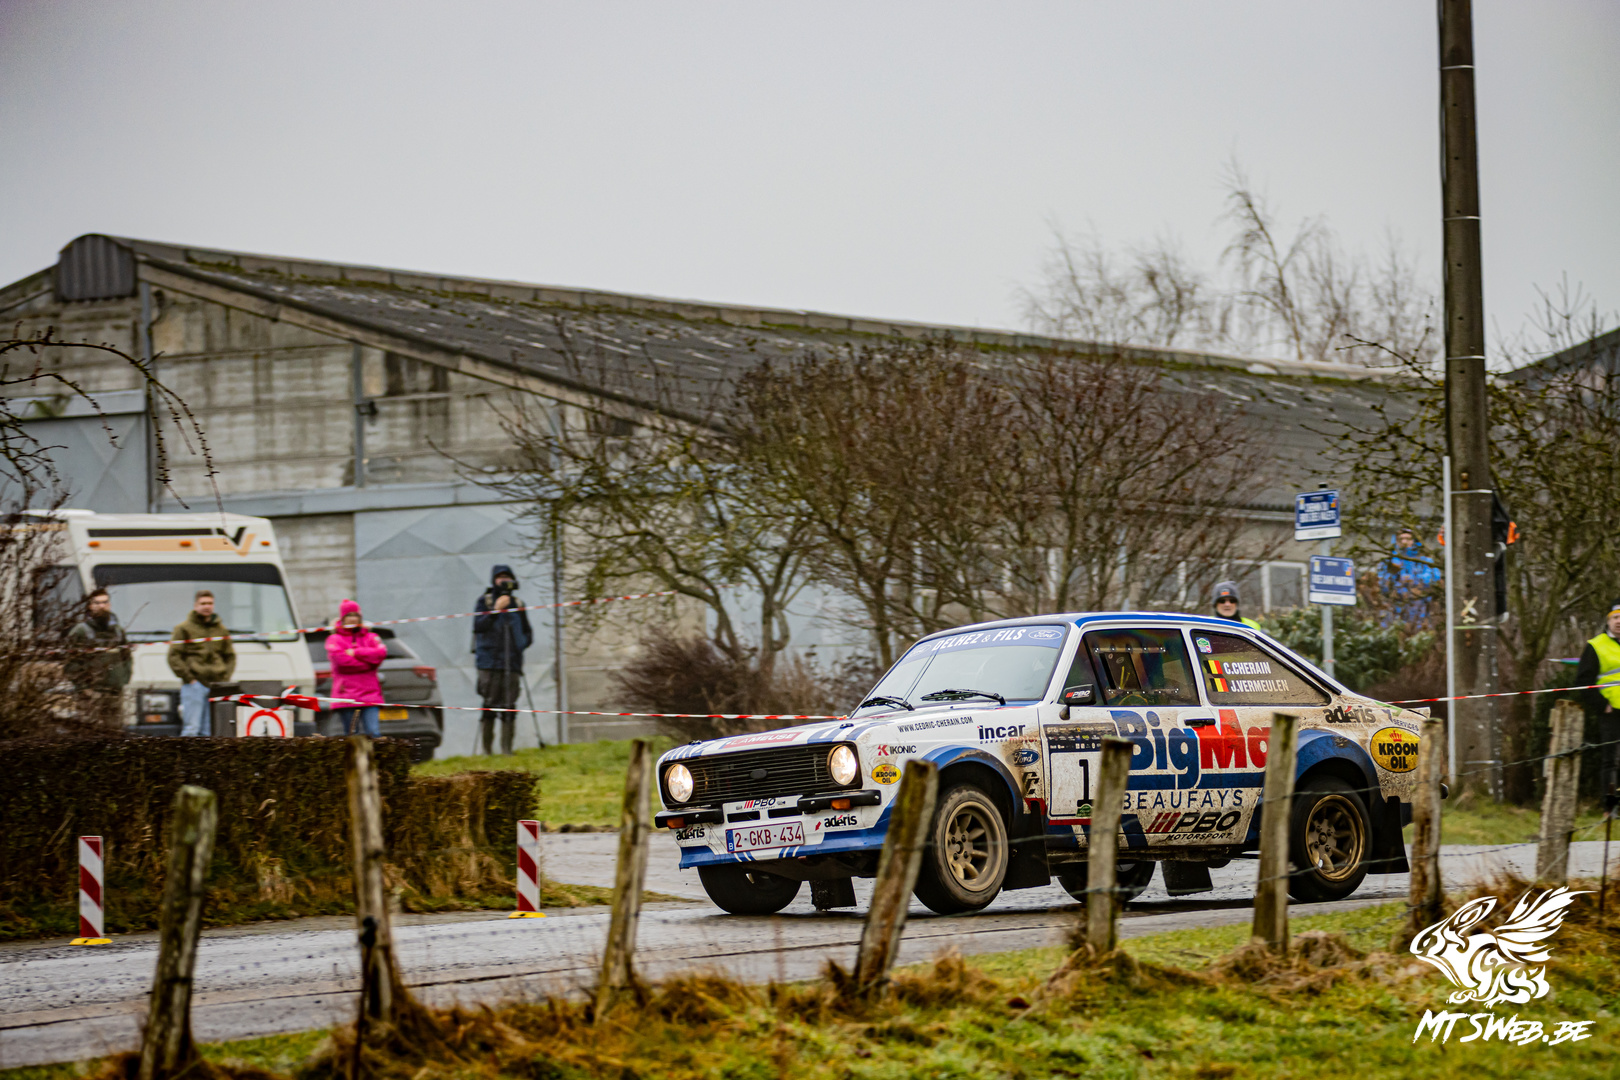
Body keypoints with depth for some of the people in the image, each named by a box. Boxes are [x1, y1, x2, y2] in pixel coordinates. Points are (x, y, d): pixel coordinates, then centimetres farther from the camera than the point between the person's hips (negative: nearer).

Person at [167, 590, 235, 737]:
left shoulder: (221, 630, 17)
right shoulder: (184, 629, 3)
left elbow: (230, 657, 22)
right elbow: (174, 657, -2)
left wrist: (225, 679, 6)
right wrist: (189, 678, -11)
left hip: (217, 685, 4)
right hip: (194, 685, -4)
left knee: (210, 731, 2)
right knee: (192, 728, -11)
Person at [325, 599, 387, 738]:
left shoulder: (370, 637, 19)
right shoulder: (334, 639, 10)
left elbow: (381, 653, -1)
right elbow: (340, 659, -9)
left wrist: (356, 653, -5)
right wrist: (368, 663, -6)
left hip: (369, 695, 2)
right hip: (346, 694, -2)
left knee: (373, 732, -12)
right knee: (350, 736, -3)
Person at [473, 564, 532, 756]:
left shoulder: (517, 605, 16)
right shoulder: (485, 602, 7)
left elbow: (527, 633, 22)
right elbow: (478, 626, -7)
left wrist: (521, 643, 3)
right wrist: (495, 610, -14)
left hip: (512, 662, 3)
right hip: (489, 662, -3)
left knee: (509, 707, -3)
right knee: (490, 705, -6)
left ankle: (507, 748, -2)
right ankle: (487, 748, 0)